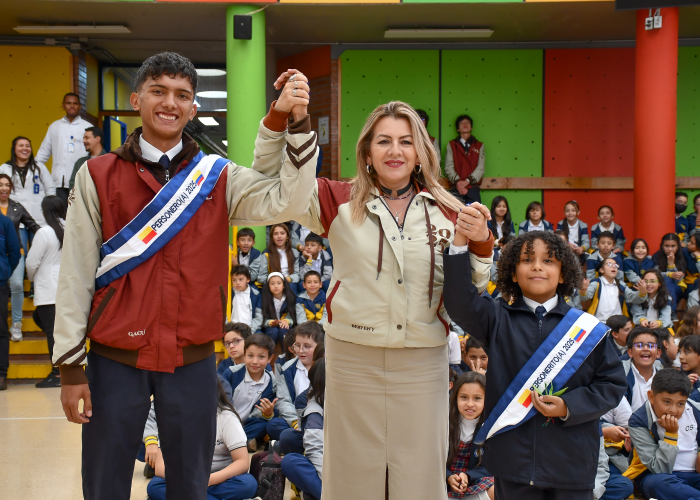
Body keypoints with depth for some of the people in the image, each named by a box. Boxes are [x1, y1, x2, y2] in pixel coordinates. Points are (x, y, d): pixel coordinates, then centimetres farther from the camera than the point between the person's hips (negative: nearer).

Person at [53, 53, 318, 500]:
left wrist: (296, 125, -21)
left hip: (193, 361, 1)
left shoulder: (219, 178, 4)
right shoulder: (98, 176, 2)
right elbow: (76, 273, 0)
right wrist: (71, 365, -3)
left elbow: (287, 202, -12)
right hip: (116, 360, 0)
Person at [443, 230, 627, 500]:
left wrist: (569, 407, -12)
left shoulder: (586, 327, 4)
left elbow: (612, 382, 4)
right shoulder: (497, 319, 5)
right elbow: (460, 302, -12)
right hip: (513, 457, 0)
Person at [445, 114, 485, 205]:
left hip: (473, 188, 1)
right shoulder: (451, 145, 15)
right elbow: (448, 167, 3)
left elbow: (481, 168, 5)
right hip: (457, 188, -1)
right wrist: (457, 182, -14)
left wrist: (467, 181, -11)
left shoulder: (479, 146, 17)